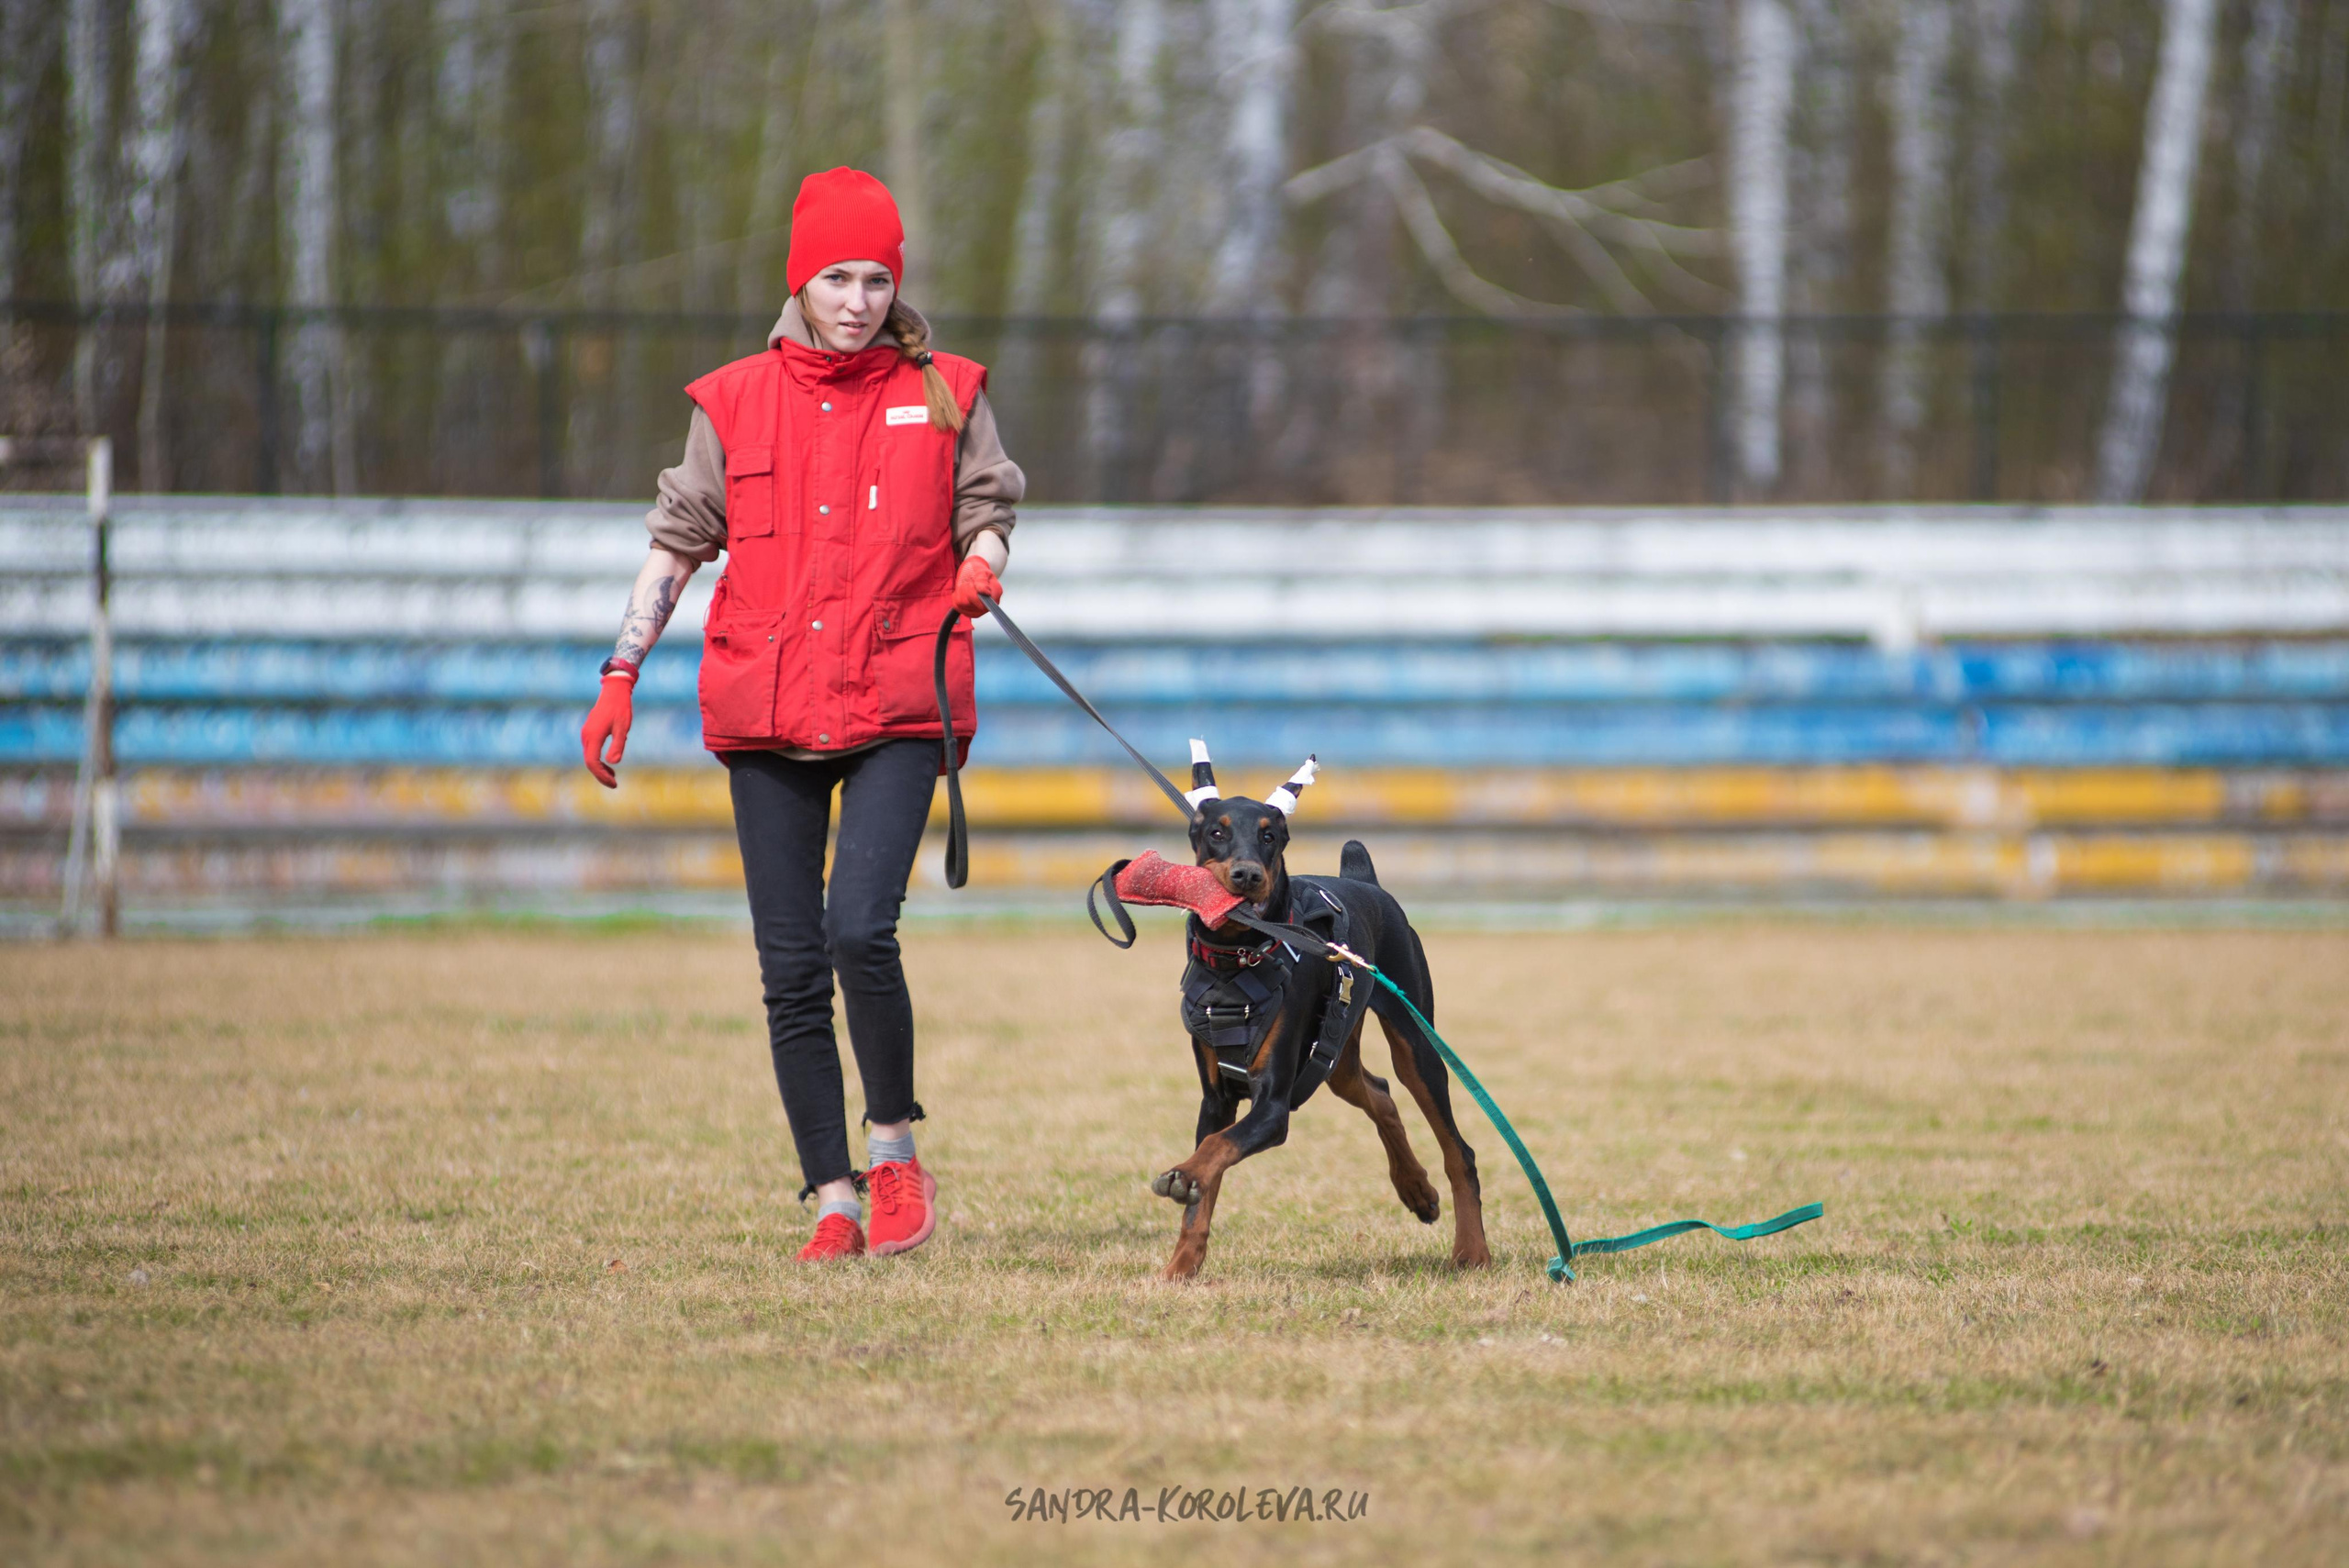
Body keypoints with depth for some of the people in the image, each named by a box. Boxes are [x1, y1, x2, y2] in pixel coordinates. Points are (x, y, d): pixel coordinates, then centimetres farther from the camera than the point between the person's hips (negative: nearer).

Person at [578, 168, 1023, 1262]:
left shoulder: (945, 398, 6)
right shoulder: (735, 403, 8)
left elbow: (985, 513, 13)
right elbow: (677, 543, 12)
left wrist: (980, 566, -11)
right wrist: (619, 679, 5)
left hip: (897, 708, -2)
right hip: (765, 717, 2)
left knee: (859, 929, -19)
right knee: (791, 966, 1)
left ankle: (893, 1141, 3)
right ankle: (832, 1197, 9)